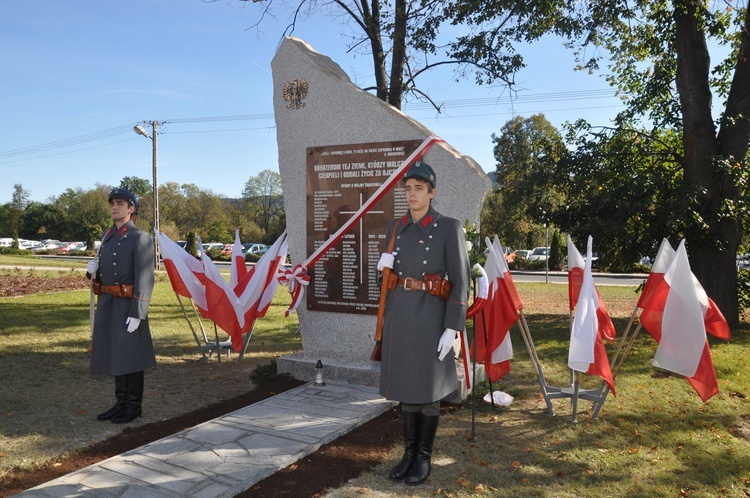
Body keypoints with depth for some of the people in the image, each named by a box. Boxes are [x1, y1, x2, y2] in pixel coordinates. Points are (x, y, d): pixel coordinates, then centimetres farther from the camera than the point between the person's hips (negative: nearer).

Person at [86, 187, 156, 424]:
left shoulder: (140, 237, -11)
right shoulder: (108, 236, 13)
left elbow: (145, 279, -17)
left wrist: (137, 314, -21)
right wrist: (93, 270, -4)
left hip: (128, 305, -7)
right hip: (107, 304, 8)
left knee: (130, 356, 0)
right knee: (115, 355, 13)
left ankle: (134, 406, 13)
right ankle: (121, 403, 25)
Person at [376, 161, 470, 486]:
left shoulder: (449, 228, -5)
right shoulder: (395, 228, 10)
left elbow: (461, 280, -8)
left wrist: (452, 327, -14)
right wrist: (383, 264, -4)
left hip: (430, 315, -5)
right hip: (399, 314, 5)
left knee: (428, 387, 5)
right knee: (406, 384, 12)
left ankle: (424, 457, 21)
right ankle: (409, 452, 27)